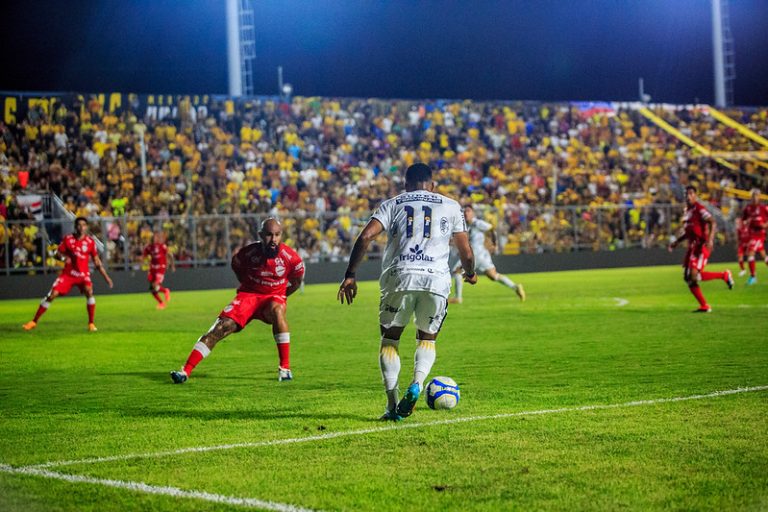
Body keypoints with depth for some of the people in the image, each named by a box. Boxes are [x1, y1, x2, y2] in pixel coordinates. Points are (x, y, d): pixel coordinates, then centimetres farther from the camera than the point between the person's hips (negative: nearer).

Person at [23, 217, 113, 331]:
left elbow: (97, 261, 3)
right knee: (52, 295, -7)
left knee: (89, 292, -29)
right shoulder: (68, 239, -4)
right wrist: (64, 257, -20)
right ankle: (34, 321, 6)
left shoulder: (90, 242, -4)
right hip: (68, 273, 1)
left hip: (83, 274, -1)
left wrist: (106, 277, 2)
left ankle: (91, 324, -17)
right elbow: (59, 252, 4)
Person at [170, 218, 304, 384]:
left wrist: (281, 296, 5)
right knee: (220, 328, -16)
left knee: (277, 311, -37)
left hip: (273, 297, -1)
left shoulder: (290, 258, -18)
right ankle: (185, 371, -15)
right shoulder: (249, 252, -18)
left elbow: (297, 281, 4)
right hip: (248, 295, 1)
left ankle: (285, 368, -28)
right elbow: (236, 264, 8)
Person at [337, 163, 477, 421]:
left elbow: (365, 237, 2)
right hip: (436, 278, 1)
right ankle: (417, 384, -10)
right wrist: (470, 273, 38)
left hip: (399, 276, 0)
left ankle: (392, 404, 3)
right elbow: (465, 251, 17)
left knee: (389, 338, 17)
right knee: (427, 338, 20)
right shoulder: (450, 206, 18)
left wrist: (350, 275, 5)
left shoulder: (392, 204, 17)